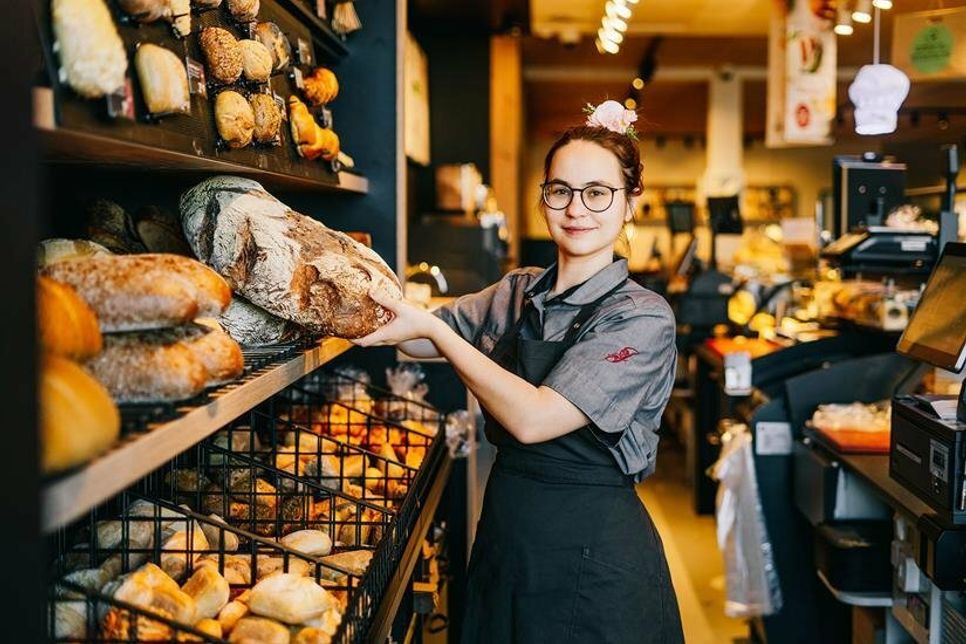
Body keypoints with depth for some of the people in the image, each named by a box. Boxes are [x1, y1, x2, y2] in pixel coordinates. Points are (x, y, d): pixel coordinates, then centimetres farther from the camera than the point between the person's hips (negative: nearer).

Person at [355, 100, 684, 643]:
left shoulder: (642, 318, -15)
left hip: (593, 555, -6)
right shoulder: (518, 293, 5)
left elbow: (533, 419, -23)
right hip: (505, 537, 6)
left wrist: (432, 329, -21)